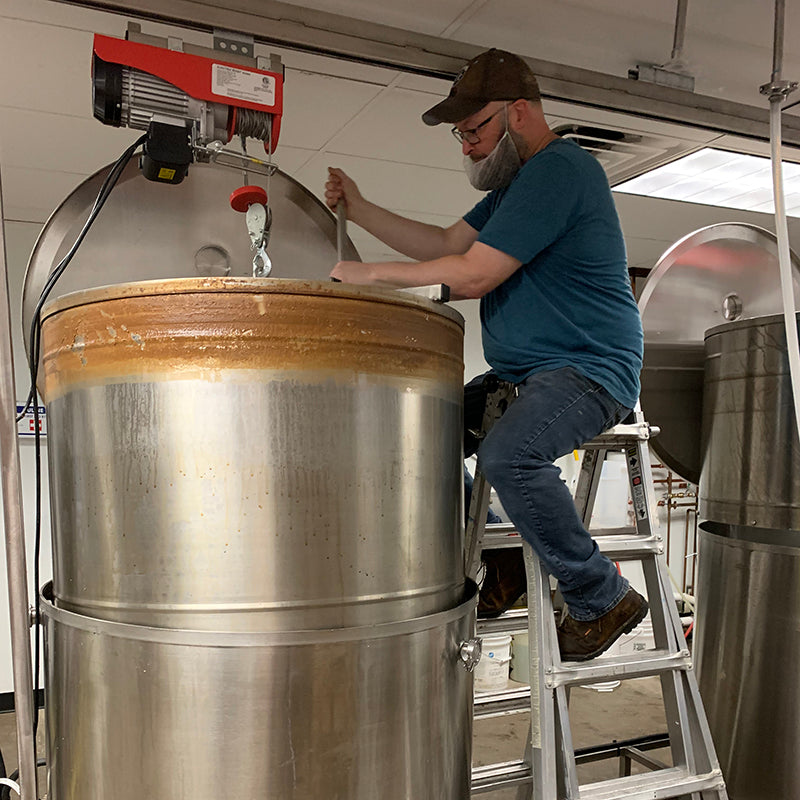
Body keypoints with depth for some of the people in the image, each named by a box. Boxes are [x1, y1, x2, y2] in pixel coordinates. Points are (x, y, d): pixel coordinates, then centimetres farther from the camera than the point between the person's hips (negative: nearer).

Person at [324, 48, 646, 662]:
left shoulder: (560, 169, -14)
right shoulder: (517, 182, 19)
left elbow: (473, 273, -20)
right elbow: (443, 245, 18)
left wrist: (371, 274, -11)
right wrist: (360, 210, 11)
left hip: (590, 371, -10)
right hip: (523, 376, 10)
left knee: (507, 455, -34)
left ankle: (603, 598, -13)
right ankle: (498, 566, 12)